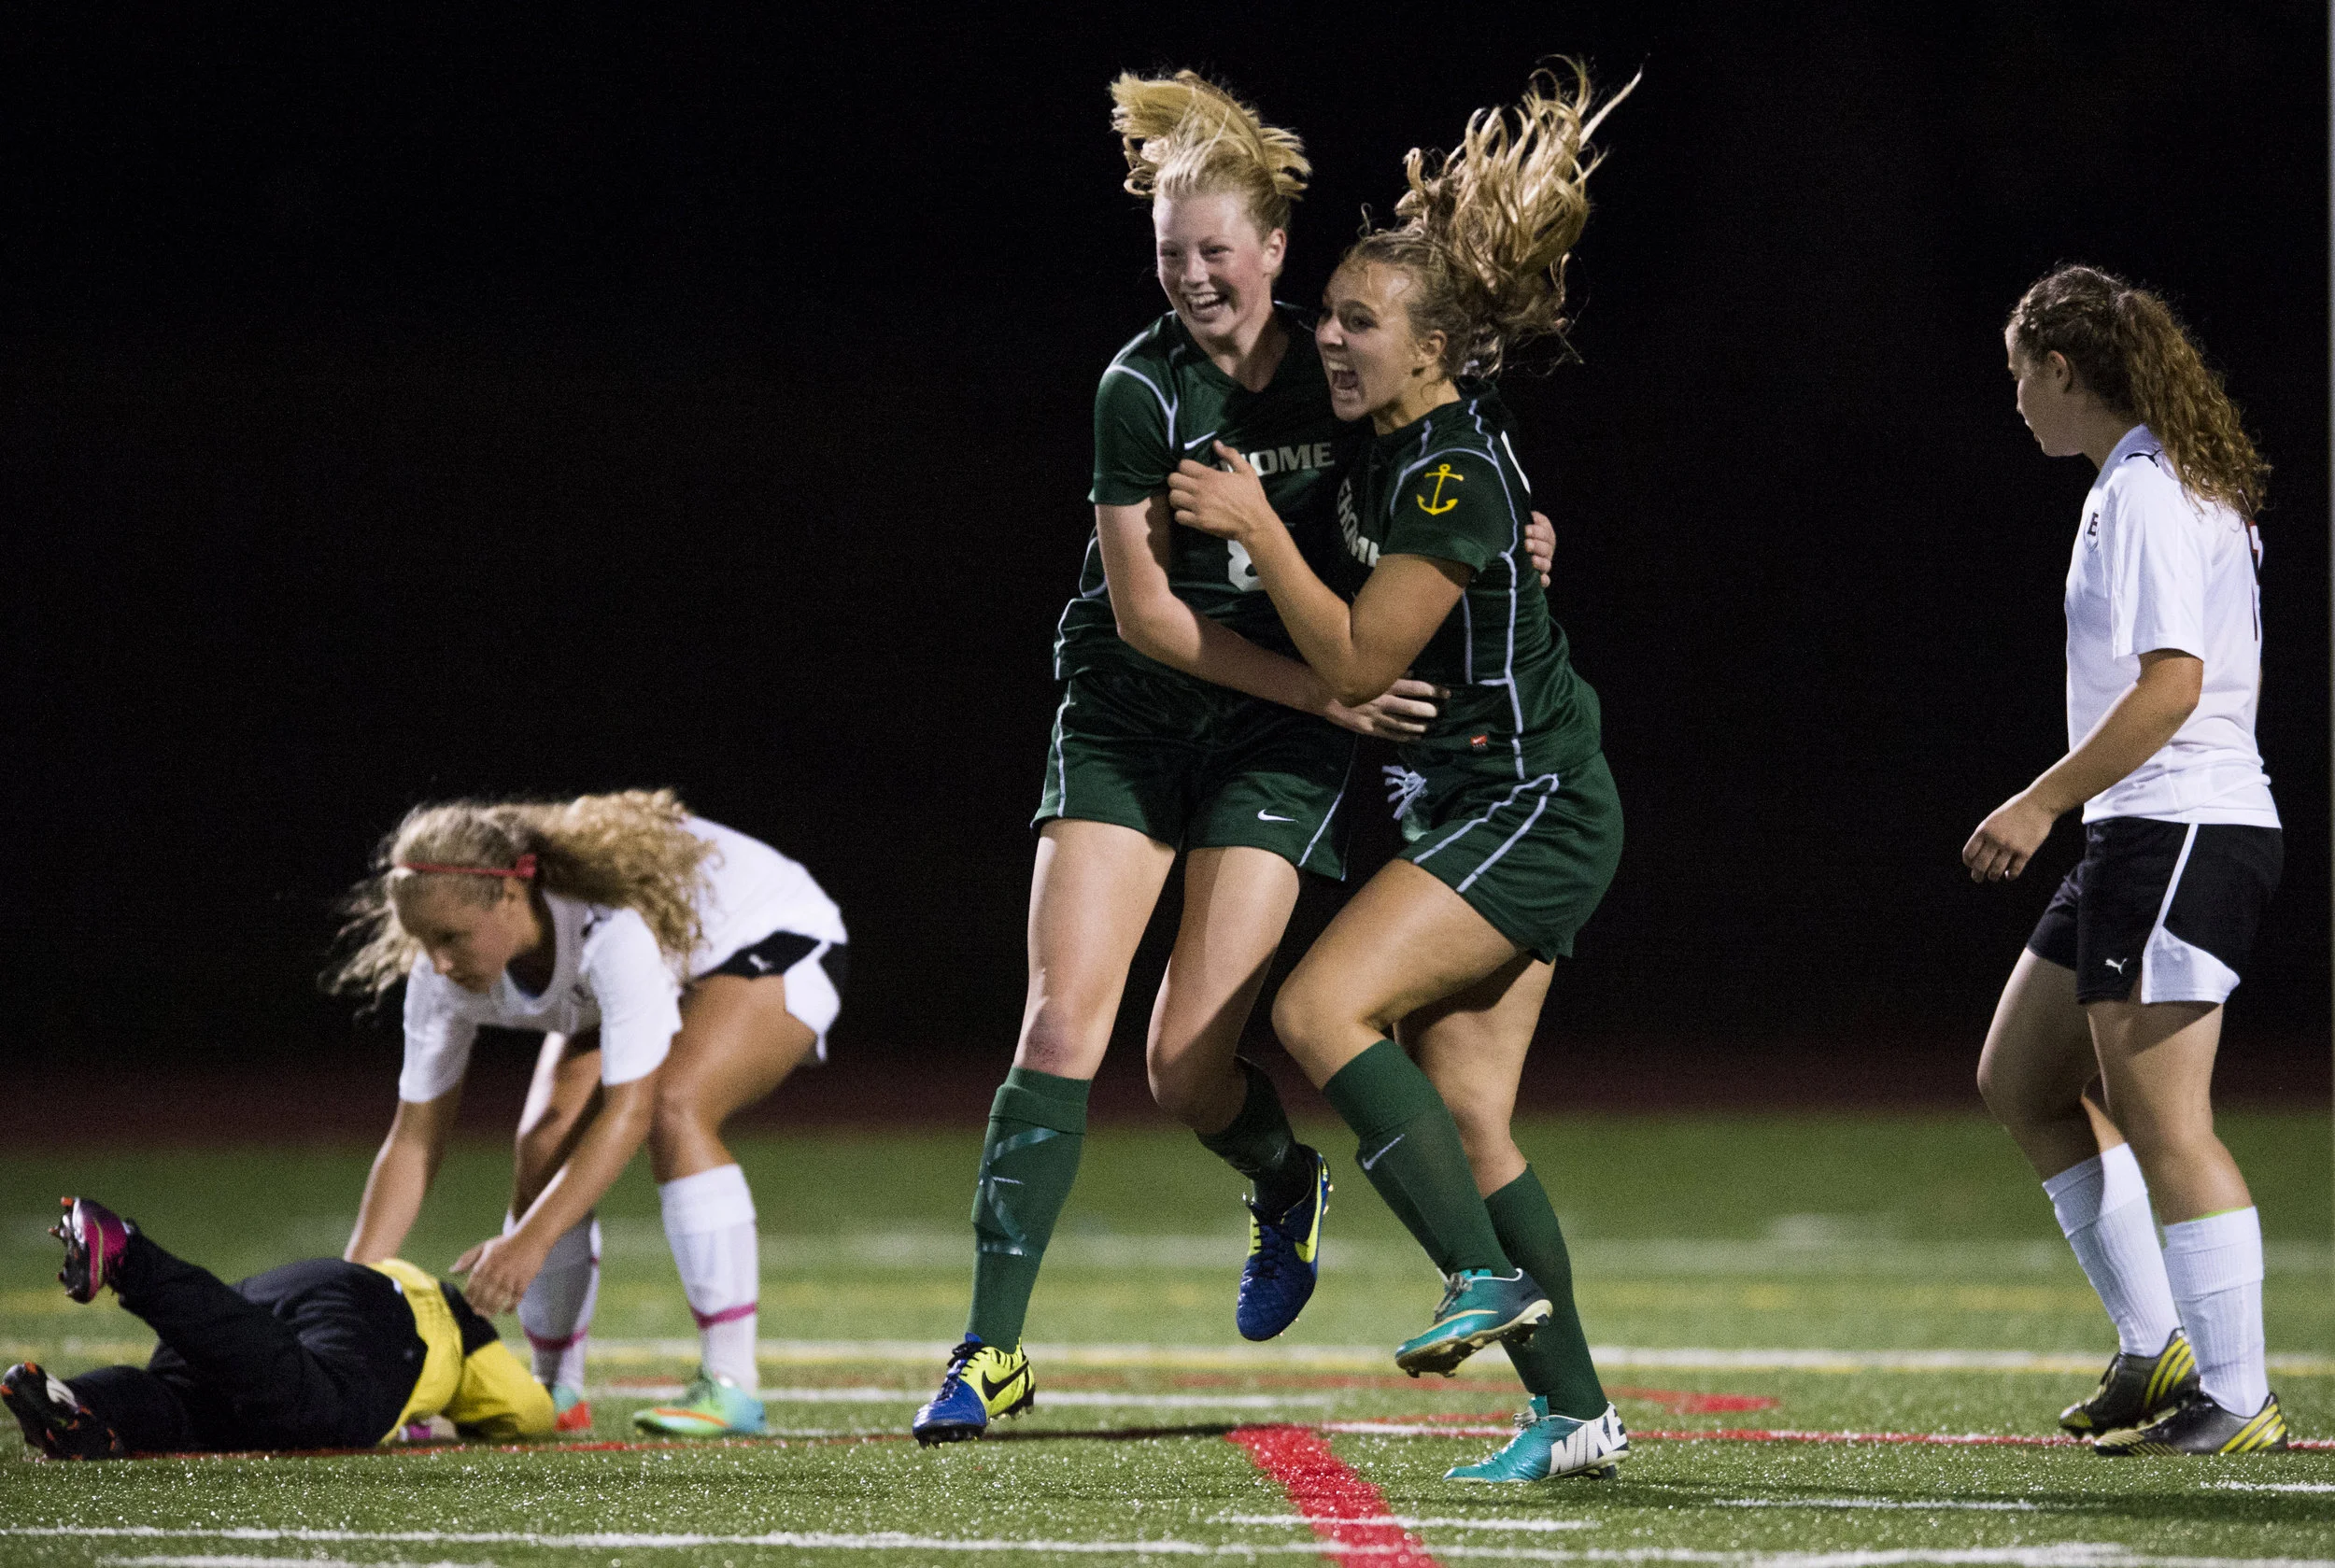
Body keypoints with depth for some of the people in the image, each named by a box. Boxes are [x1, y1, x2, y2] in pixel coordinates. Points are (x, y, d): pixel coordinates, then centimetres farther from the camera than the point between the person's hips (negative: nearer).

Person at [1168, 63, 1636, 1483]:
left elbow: (1356, 661, -19)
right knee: (1466, 1116, 4)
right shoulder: (1383, 438, 5)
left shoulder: (1458, 476, -21)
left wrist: (1256, 527, -15)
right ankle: (1577, 1414, 6)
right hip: (1468, 807, 9)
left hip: (1532, 814, -9)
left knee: (1323, 1007, -20)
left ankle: (1491, 1278, -17)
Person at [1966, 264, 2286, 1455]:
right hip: (2140, 834, 11)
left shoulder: (2143, 495, -14)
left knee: (2161, 1122, -10)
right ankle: (2154, 1347, 16)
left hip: (2178, 834, -11)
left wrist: (2043, 802, -19)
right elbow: (2221, 677, 22)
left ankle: (2236, 1399, -9)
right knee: (2021, 1083, 15)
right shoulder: (2194, 488, 16)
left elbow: (2172, 684, -23)